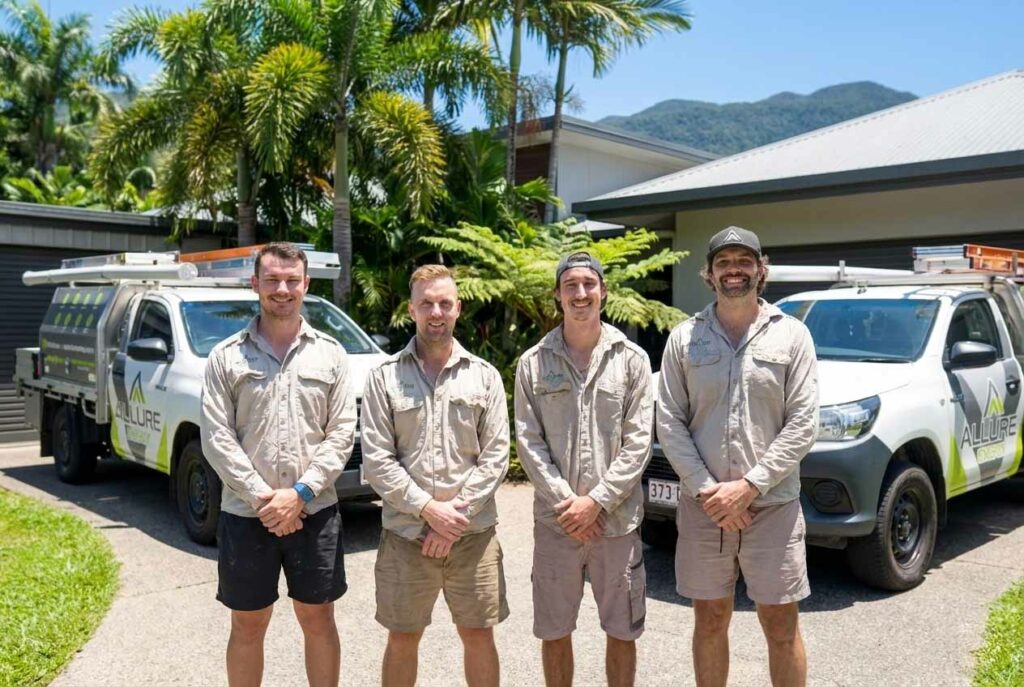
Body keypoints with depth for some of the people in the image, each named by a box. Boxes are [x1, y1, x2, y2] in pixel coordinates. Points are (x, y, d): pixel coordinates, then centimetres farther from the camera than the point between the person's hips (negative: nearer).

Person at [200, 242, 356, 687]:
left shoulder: (330, 354, 2)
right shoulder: (226, 356, 0)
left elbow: (342, 434, -2)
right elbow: (216, 438, -5)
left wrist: (300, 493, -13)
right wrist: (262, 498, -13)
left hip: (315, 512, 1)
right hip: (245, 514, 0)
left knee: (318, 621, 12)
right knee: (247, 626, 12)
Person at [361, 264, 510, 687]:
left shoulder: (484, 376, 2)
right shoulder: (385, 377, -1)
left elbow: (496, 457, -2)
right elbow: (376, 460, -6)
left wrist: (456, 516, -11)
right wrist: (428, 508, -14)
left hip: (474, 534, 1)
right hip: (405, 534, 0)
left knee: (479, 636, 12)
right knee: (402, 639, 13)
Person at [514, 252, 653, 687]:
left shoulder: (631, 359, 0)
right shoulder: (533, 363, 2)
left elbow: (638, 440, -4)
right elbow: (529, 441, -2)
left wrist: (597, 501, -13)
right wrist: (566, 501, -12)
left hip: (618, 520, 0)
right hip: (555, 520, 1)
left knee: (622, 631, 11)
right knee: (554, 632, 11)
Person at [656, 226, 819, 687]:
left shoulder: (791, 335, 0)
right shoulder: (684, 338, 3)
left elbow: (802, 425, -6)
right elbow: (669, 424, -1)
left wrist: (749, 485, -14)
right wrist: (707, 490, -11)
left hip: (772, 506, -1)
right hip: (702, 506, 2)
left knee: (781, 626, 7)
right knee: (709, 620, 13)